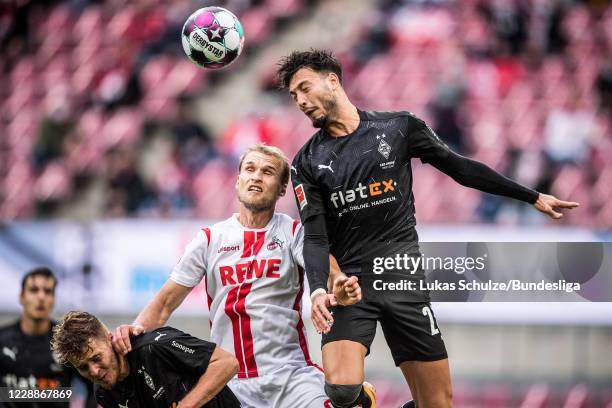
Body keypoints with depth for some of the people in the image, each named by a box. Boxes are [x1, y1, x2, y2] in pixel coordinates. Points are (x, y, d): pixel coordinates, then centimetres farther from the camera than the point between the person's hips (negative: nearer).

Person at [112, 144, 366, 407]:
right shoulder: (210, 239, 8)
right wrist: (135, 329, -10)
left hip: (290, 375, -2)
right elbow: (166, 302, 10)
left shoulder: (294, 233, 4)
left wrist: (339, 288, -37)